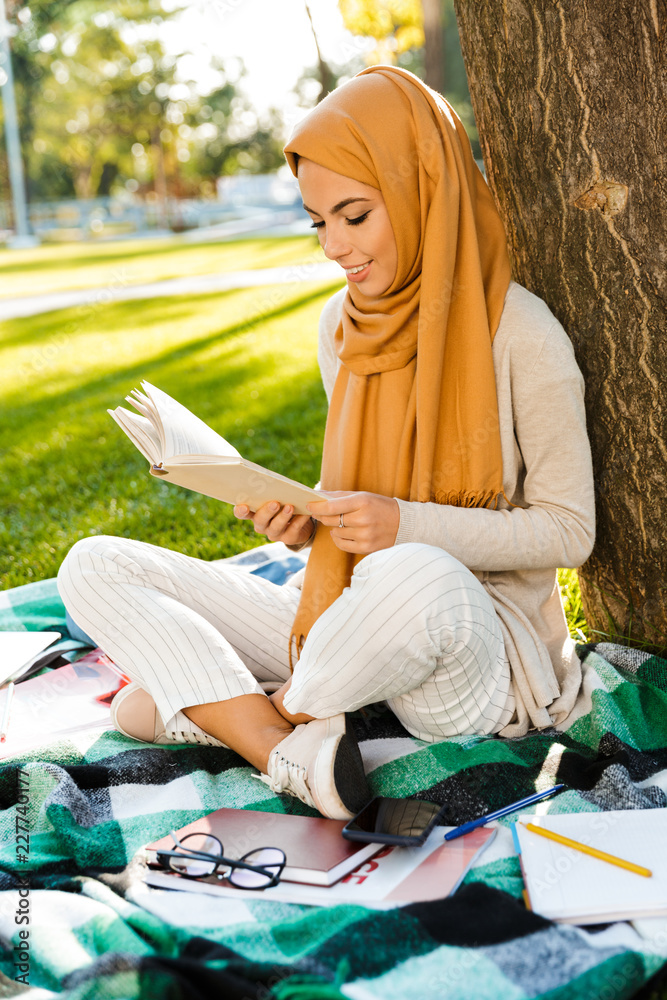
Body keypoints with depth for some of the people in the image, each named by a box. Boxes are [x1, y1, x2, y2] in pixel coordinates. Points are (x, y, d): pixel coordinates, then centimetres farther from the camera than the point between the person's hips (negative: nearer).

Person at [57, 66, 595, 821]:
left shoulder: (520, 335, -12)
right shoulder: (344, 327, 6)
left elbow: (569, 530, -9)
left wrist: (409, 527, -21)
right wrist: (308, 523, -7)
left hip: (484, 650, -5)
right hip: (356, 623, 6)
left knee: (413, 579, -43)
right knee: (93, 568, -5)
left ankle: (213, 707, -13)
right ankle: (290, 753, -24)